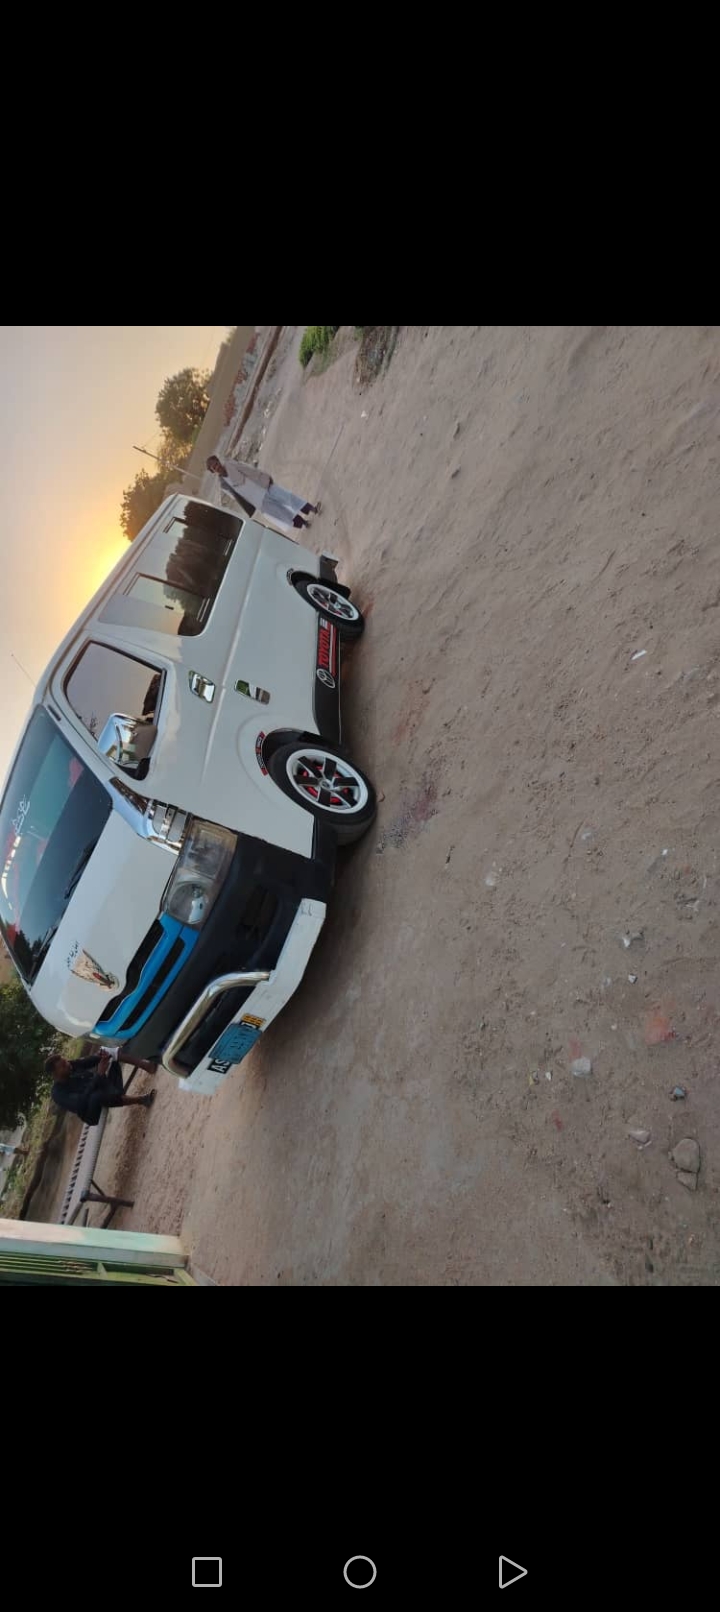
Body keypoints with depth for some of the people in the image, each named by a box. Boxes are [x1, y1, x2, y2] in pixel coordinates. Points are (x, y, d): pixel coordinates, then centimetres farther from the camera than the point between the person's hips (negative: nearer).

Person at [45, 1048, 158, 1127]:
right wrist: (100, 1074, -33)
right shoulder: (58, 1093, -16)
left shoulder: (72, 1065, 4)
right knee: (96, 1096, -45)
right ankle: (140, 1101, -34)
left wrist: (102, 1055, -32)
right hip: (99, 1111, -7)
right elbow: (81, 1102, -29)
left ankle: (147, 1066, -28)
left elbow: (90, 1060, -7)